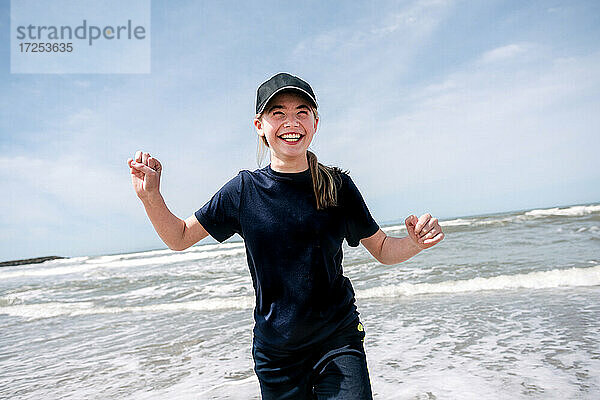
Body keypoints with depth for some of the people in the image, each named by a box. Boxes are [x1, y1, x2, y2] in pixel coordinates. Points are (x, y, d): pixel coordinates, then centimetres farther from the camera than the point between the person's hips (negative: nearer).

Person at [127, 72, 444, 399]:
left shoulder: (337, 187, -6)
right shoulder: (244, 190, -6)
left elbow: (383, 250, 3)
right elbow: (179, 238, 2)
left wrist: (415, 242, -18)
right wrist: (150, 196, -15)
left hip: (338, 341, 0)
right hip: (275, 353, 1)